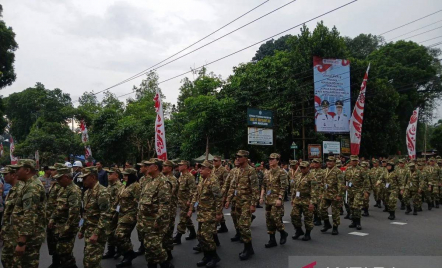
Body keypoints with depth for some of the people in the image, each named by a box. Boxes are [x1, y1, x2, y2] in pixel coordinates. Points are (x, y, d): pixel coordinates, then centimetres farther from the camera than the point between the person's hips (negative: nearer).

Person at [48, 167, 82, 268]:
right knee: (60, 251, 18)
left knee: (64, 252, -3)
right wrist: (52, 219, 13)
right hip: (59, 225, 10)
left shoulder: (74, 190, -19)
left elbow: (74, 210, -26)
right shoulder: (63, 189, 13)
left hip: (67, 227, -9)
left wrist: (67, 227, -24)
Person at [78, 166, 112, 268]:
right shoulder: (88, 192, 13)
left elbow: (105, 215, -23)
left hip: (97, 233, -9)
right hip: (88, 232, 9)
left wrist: (96, 233, -25)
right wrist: (82, 230, 20)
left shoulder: (102, 192, -17)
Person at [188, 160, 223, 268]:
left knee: (206, 235, -10)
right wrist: (191, 209, 14)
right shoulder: (202, 181, 12)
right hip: (201, 213, 9)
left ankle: (214, 256, 8)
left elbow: (218, 198, -19)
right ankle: (207, 256, 23)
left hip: (210, 213, -9)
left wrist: (219, 213, -20)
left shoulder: (213, 181, -16)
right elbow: (196, 195, 17)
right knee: (200, 236, 11)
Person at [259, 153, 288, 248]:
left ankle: (283, 233, 15)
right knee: (269, 220, 7)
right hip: (268, 200, 7)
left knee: (275, 218, -12)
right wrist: (261, 197, 7)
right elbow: (264, 186, 16)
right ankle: (272, 240, 16)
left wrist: (279, 198, -20)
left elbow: (283, 187, -14)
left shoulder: (281, 172, -7)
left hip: (276, 200, -7)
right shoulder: (268, 173, 13)